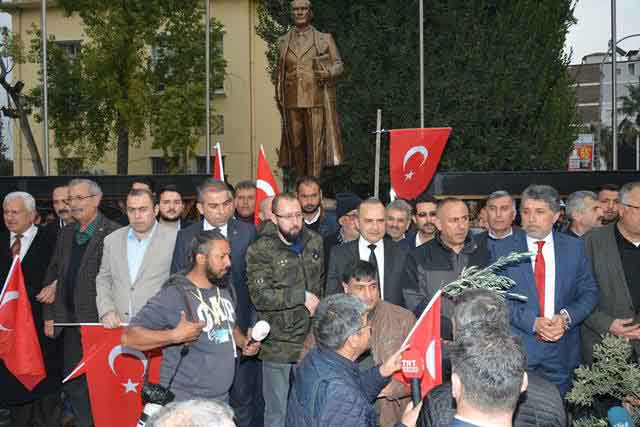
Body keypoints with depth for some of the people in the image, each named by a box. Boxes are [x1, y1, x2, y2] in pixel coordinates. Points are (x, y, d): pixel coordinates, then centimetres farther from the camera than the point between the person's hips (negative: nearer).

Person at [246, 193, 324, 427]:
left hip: (313, 341, 4)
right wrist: (303, 296, -18)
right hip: (278, 346, -4)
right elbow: (260, 296, -19)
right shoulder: (260, 251, -10)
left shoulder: (315, 242, 7)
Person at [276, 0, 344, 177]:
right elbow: (280, 72, 17)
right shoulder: (283, 41, 14)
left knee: (315, 142, -6)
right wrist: (279, 98, 10)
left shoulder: (324, 39, 6)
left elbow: (339, 65, 5)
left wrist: (328, 73, -17)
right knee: (296, 143, 3)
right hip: (292, 101, 3)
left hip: (316, 100, -2)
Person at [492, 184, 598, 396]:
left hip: (562, 351, 2)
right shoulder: (503, 248, -1)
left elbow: (589, 293, 5)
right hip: (517, 348, -2)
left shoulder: (575, 247, 5)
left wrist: (566, 317, -13)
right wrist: (532, 322, -16)